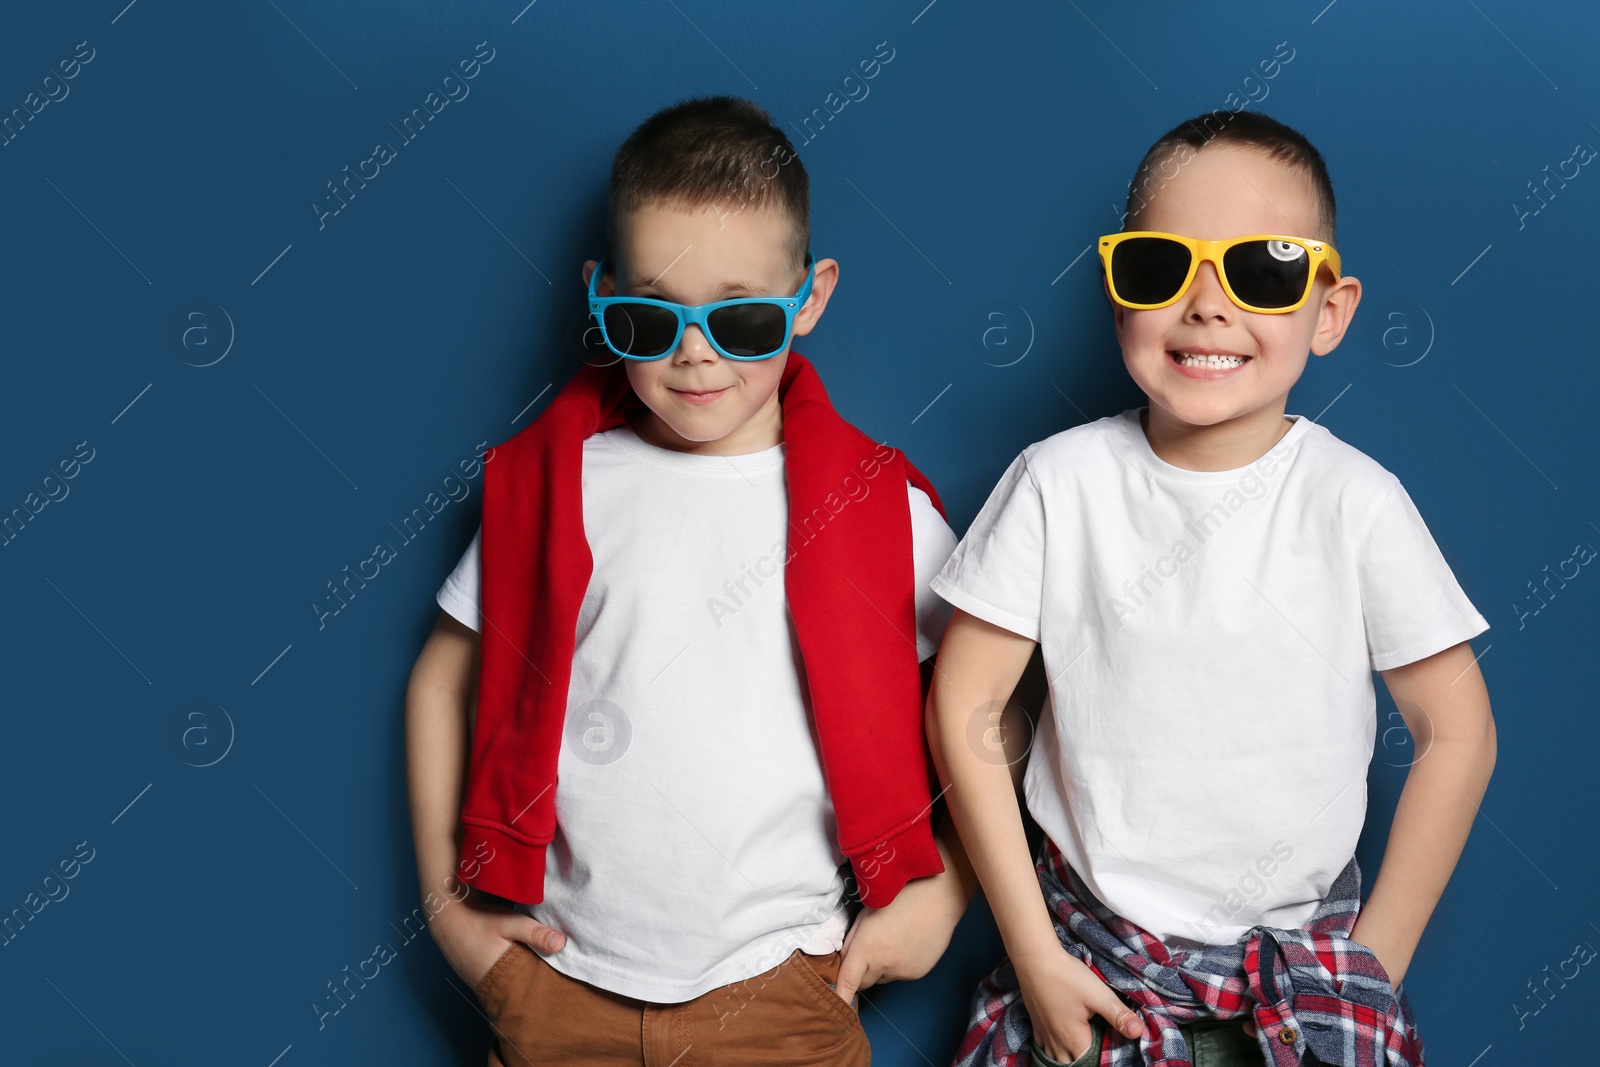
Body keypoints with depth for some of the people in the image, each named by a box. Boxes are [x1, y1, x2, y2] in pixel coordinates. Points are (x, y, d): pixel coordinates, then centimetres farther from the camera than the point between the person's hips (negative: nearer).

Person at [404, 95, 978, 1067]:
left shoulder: (878, 508, -5)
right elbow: (445, 678, 6)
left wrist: (942, 895, -4)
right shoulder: (556, 483, -2)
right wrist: (445, 901, 2)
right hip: (558, 988, 1)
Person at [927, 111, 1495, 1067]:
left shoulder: (1357, 502, -10)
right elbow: (963, 709, -7)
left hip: (1304, 960, 0)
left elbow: (1456, 734, -3)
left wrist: (1373, 969, -3)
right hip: (1091, 959, 0)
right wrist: (1034, 955, -8)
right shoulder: (1062, 482, -10)